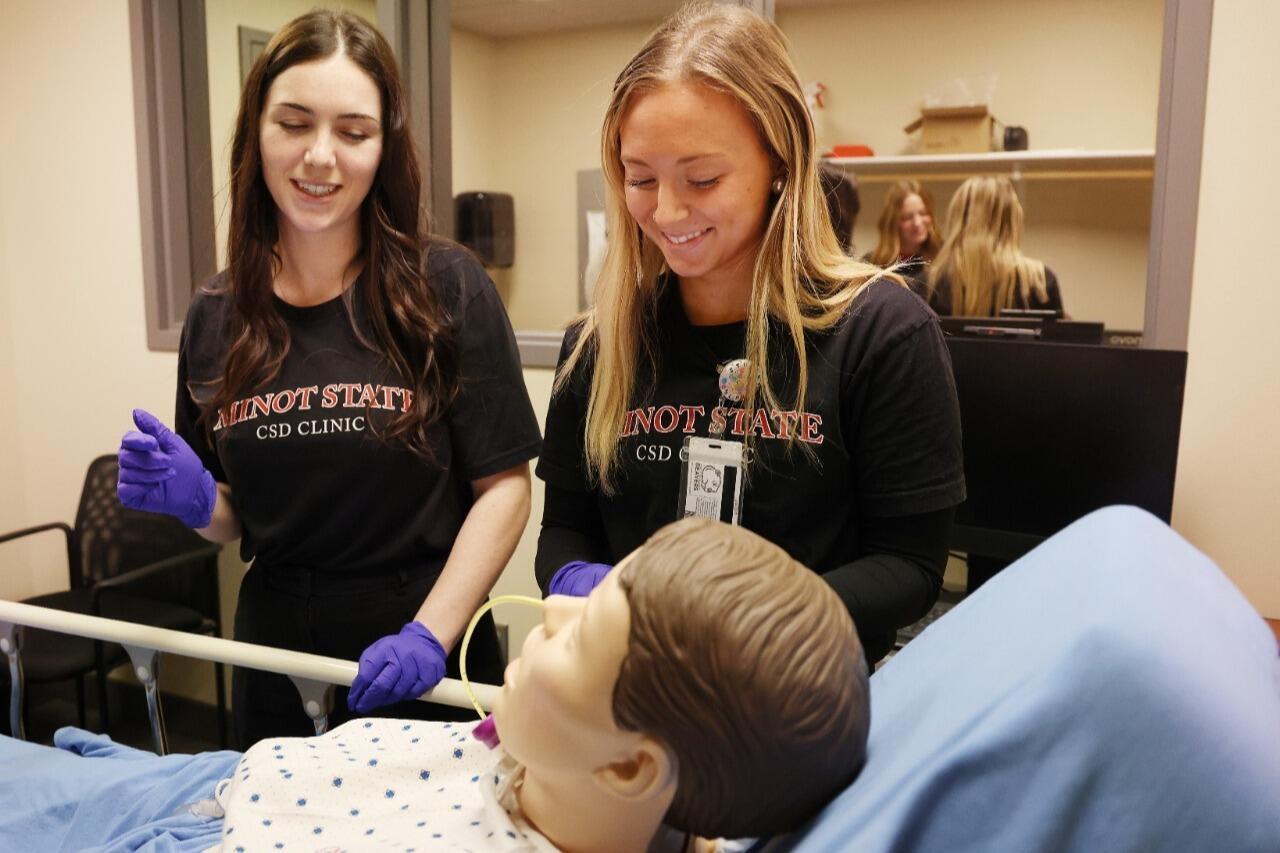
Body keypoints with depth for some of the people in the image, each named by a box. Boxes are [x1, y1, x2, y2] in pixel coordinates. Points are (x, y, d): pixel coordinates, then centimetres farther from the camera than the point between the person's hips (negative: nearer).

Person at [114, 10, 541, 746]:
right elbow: (236, 519, 10)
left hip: (423, 666, -3)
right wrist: (193, 500, -10)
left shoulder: (447, 288, -10)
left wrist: (428, 635, -19)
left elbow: (504, 485, -11)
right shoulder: (216, 317, 1)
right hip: (277, 662, 3)